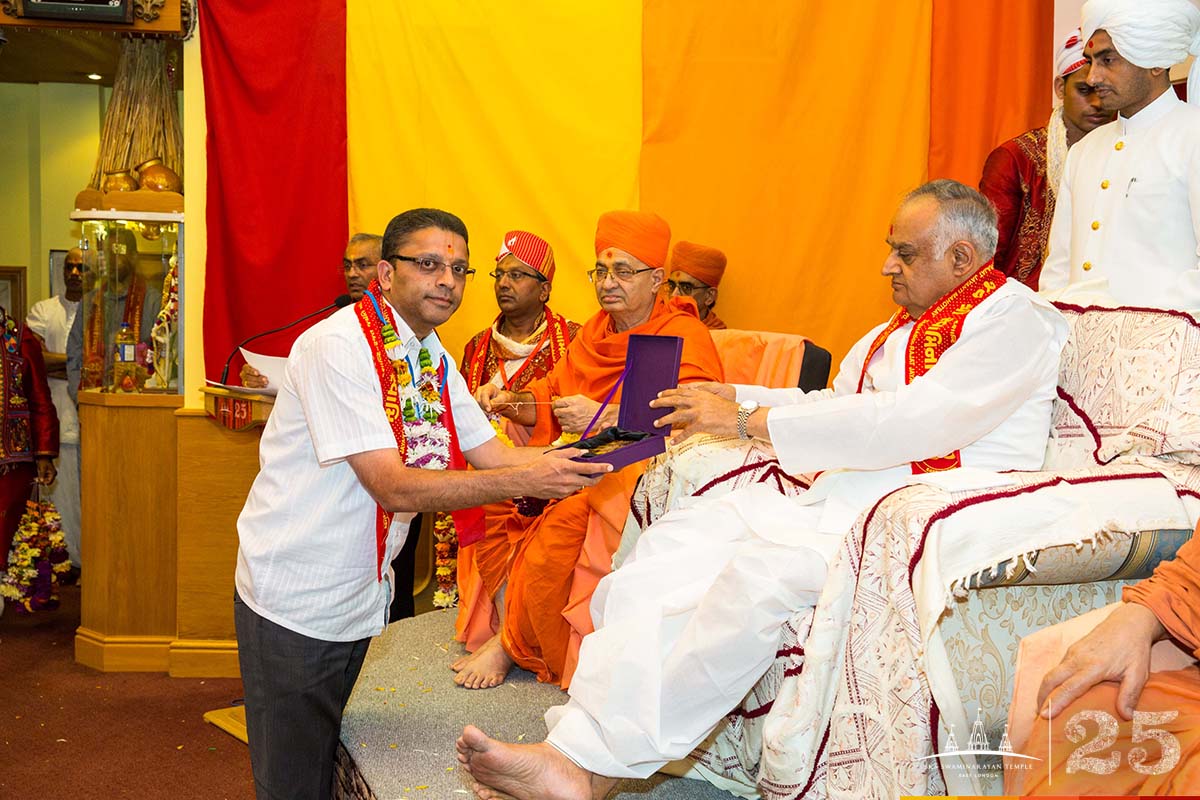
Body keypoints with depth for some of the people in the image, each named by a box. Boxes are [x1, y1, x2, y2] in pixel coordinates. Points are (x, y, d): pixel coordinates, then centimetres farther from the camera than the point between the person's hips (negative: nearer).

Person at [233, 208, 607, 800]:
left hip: (362, 596, 7)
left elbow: (492, 454, 2)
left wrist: (588, 454, -14)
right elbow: (393, 486, -27)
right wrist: (524, 480, -31)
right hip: (295, 601, -7)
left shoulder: (434, 362, 5)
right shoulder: (337, 345, -21)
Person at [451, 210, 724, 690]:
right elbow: (553, 397, 17)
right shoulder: (595, 331, 15)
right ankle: (506, 621, -9)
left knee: (568, 515, -34)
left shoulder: (683, 336, -8)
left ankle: (513, 644, -16)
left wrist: (604, 416, -30)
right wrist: (511, 402, -5)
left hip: (642, 470, -8)